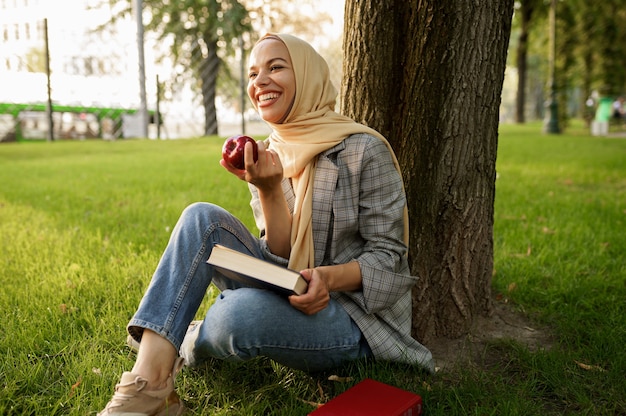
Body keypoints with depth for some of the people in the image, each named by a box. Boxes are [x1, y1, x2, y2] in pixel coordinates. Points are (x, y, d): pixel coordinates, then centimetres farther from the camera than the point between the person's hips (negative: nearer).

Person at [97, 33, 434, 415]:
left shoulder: (364, 150, -13)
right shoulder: (268, 156, 4)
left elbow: (388, 256, -11)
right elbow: (282, 257, -3)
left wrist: (329, 278, -30)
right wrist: (269, 190, -20)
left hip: (353, 310, -5)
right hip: (291, 296, 5)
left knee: (241, 310, -34)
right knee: (203, 217, -15)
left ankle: (192, 340, 4)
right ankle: (149, 383, -23)